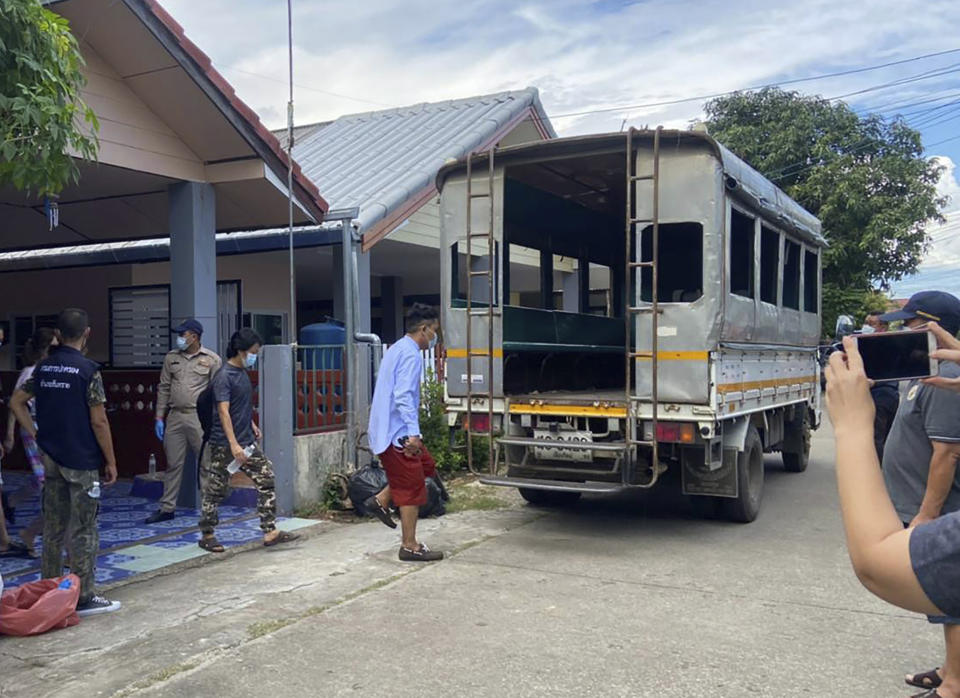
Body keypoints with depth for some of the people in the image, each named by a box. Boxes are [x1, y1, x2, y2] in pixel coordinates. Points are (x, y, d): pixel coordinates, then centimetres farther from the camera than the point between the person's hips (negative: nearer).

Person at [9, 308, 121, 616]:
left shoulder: (43, 368, 5)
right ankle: (84, 598, 6)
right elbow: (98, 422, -15)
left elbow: (16, 402, 11)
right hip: (81, 462, -6)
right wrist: (111, 462, -7)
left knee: (53, 527, 15)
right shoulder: (88, 370, -14)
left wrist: (36, 436, 11)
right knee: (83, 531, 1)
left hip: (50, 458, 6)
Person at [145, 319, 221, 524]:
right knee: (173, 464, 9)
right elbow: (163, 389, 13)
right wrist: (159, 417, 8)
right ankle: (167, 508, 16)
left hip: (200, 418, -4)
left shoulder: (212, 359, -1)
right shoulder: (171, 358, 11)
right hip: (175, 417, 4)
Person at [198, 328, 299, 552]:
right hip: (224, 444, -8)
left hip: (247, 441, 8)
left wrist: (252, 424, 23)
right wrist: (233, 445, -31)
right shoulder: (223, 377, -16)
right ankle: (207, 535, 19)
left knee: (266, 479, 1)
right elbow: (223, 412, -24)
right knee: (215, 490, 4)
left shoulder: (243, 373, 10)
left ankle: (270, 532, 3)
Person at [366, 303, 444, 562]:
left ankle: (380, 500, 16)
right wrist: (413, 433, -32)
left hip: (385, 429, 10)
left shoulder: (396, 349, 16)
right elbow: (403, 395, -27)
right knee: (412, 489, -1)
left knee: (426, 465, 20)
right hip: (398, 433, -10)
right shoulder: (411, 354, -16)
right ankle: (410, 547, 7)